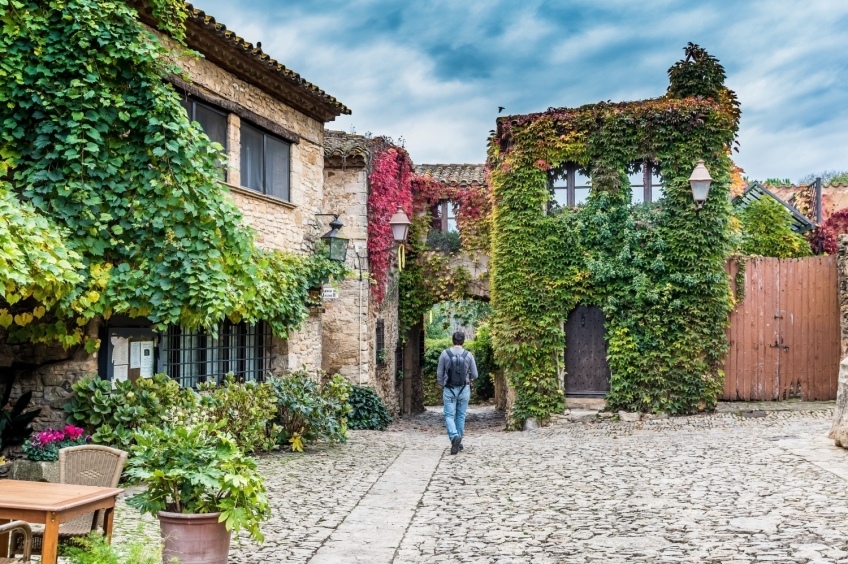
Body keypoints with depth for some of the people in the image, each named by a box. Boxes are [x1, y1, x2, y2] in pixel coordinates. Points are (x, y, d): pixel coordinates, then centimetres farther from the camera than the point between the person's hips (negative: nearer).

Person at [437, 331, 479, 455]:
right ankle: (458, 442, 18)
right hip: (464, 389, 1)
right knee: (461, 416, 13)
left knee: (449, 416, 1)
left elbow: (439, 374, 0)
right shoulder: (468, 355, -5)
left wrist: (442, 386, 17)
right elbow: (474, 375, 1)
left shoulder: (444, 354, -5)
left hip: (449, 390, -1)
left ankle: (454, 437, -23)